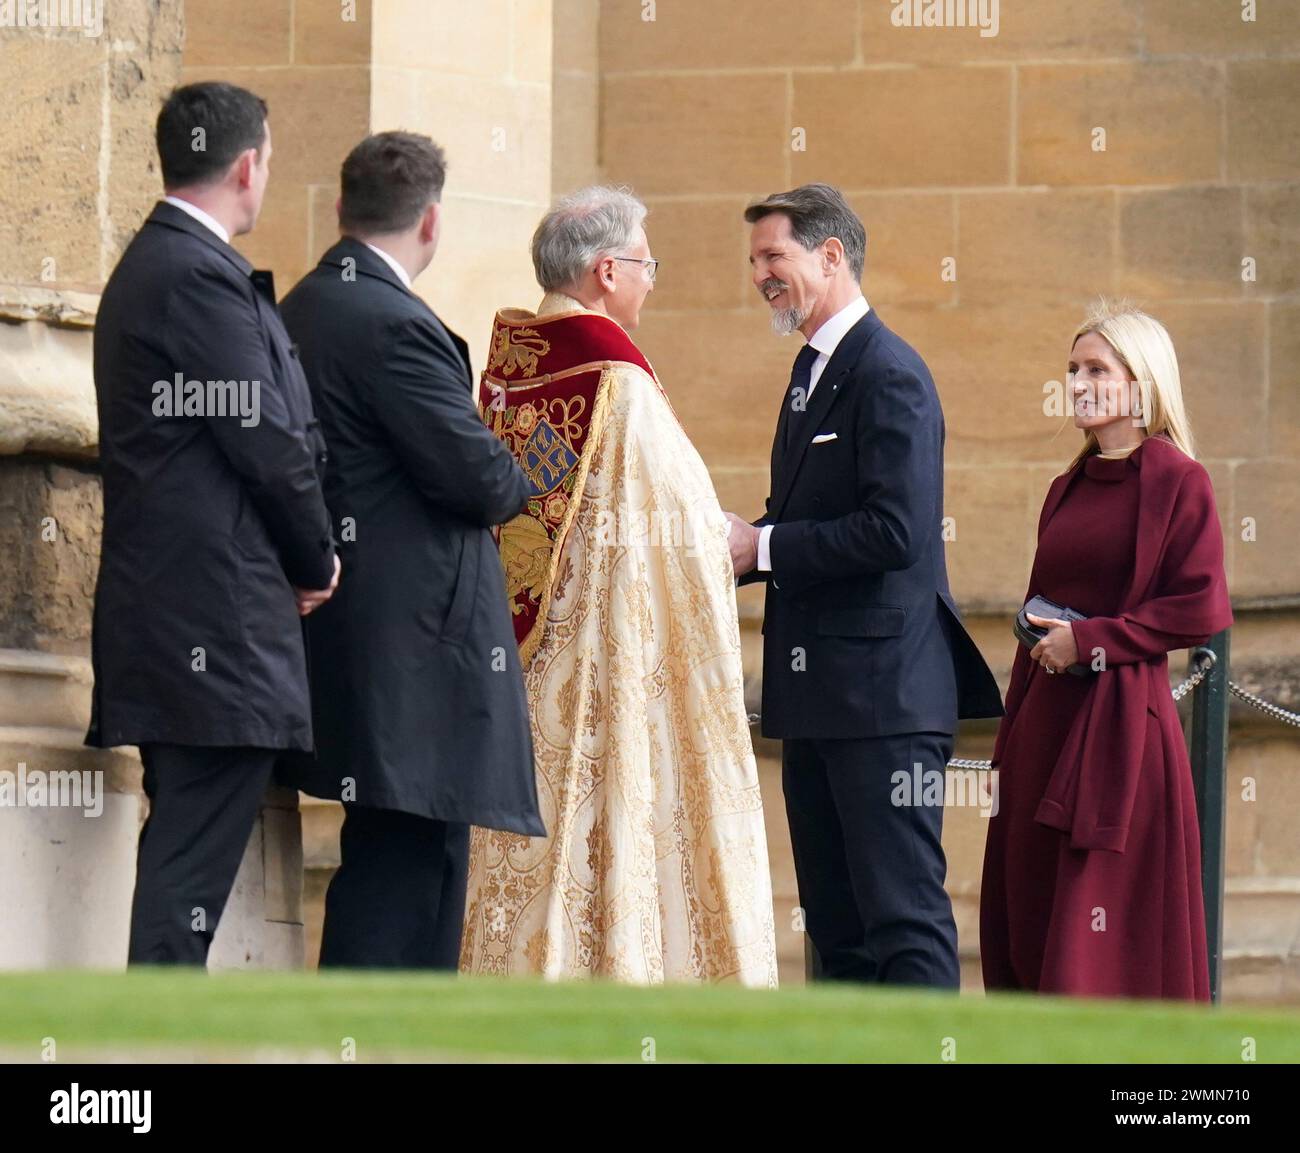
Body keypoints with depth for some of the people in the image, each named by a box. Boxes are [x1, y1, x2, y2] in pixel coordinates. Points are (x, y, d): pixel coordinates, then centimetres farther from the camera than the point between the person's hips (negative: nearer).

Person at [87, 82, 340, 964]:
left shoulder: (147, 268, 18)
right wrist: (316, 562, 0)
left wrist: (301, 558, 15)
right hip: (219, 618, -10)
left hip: (163, 617, 10)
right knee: (196, 854, -10)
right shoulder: (202, 278, -15)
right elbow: (269, 445, -15)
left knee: (185, 849, 12)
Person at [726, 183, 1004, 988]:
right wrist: (744, 544, 4)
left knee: (903, 908, -10)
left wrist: (763, 547, -16)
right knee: (834, 914, 11)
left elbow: (895, 530, -22)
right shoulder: (814, 370, 17)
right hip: (818, 692, 10)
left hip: (883, 691, -10)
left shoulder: (890, 376, -13)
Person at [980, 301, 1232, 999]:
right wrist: (1009, 748, 16)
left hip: (1121, 725, -7)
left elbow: (1203, 612, -13)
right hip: (1044, 724, 7)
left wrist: (1090, 640, -13)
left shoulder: (1177, 483, -6)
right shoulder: (1068, 490, 15)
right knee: (1028, 911, 6)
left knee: (1105, 935, -7)